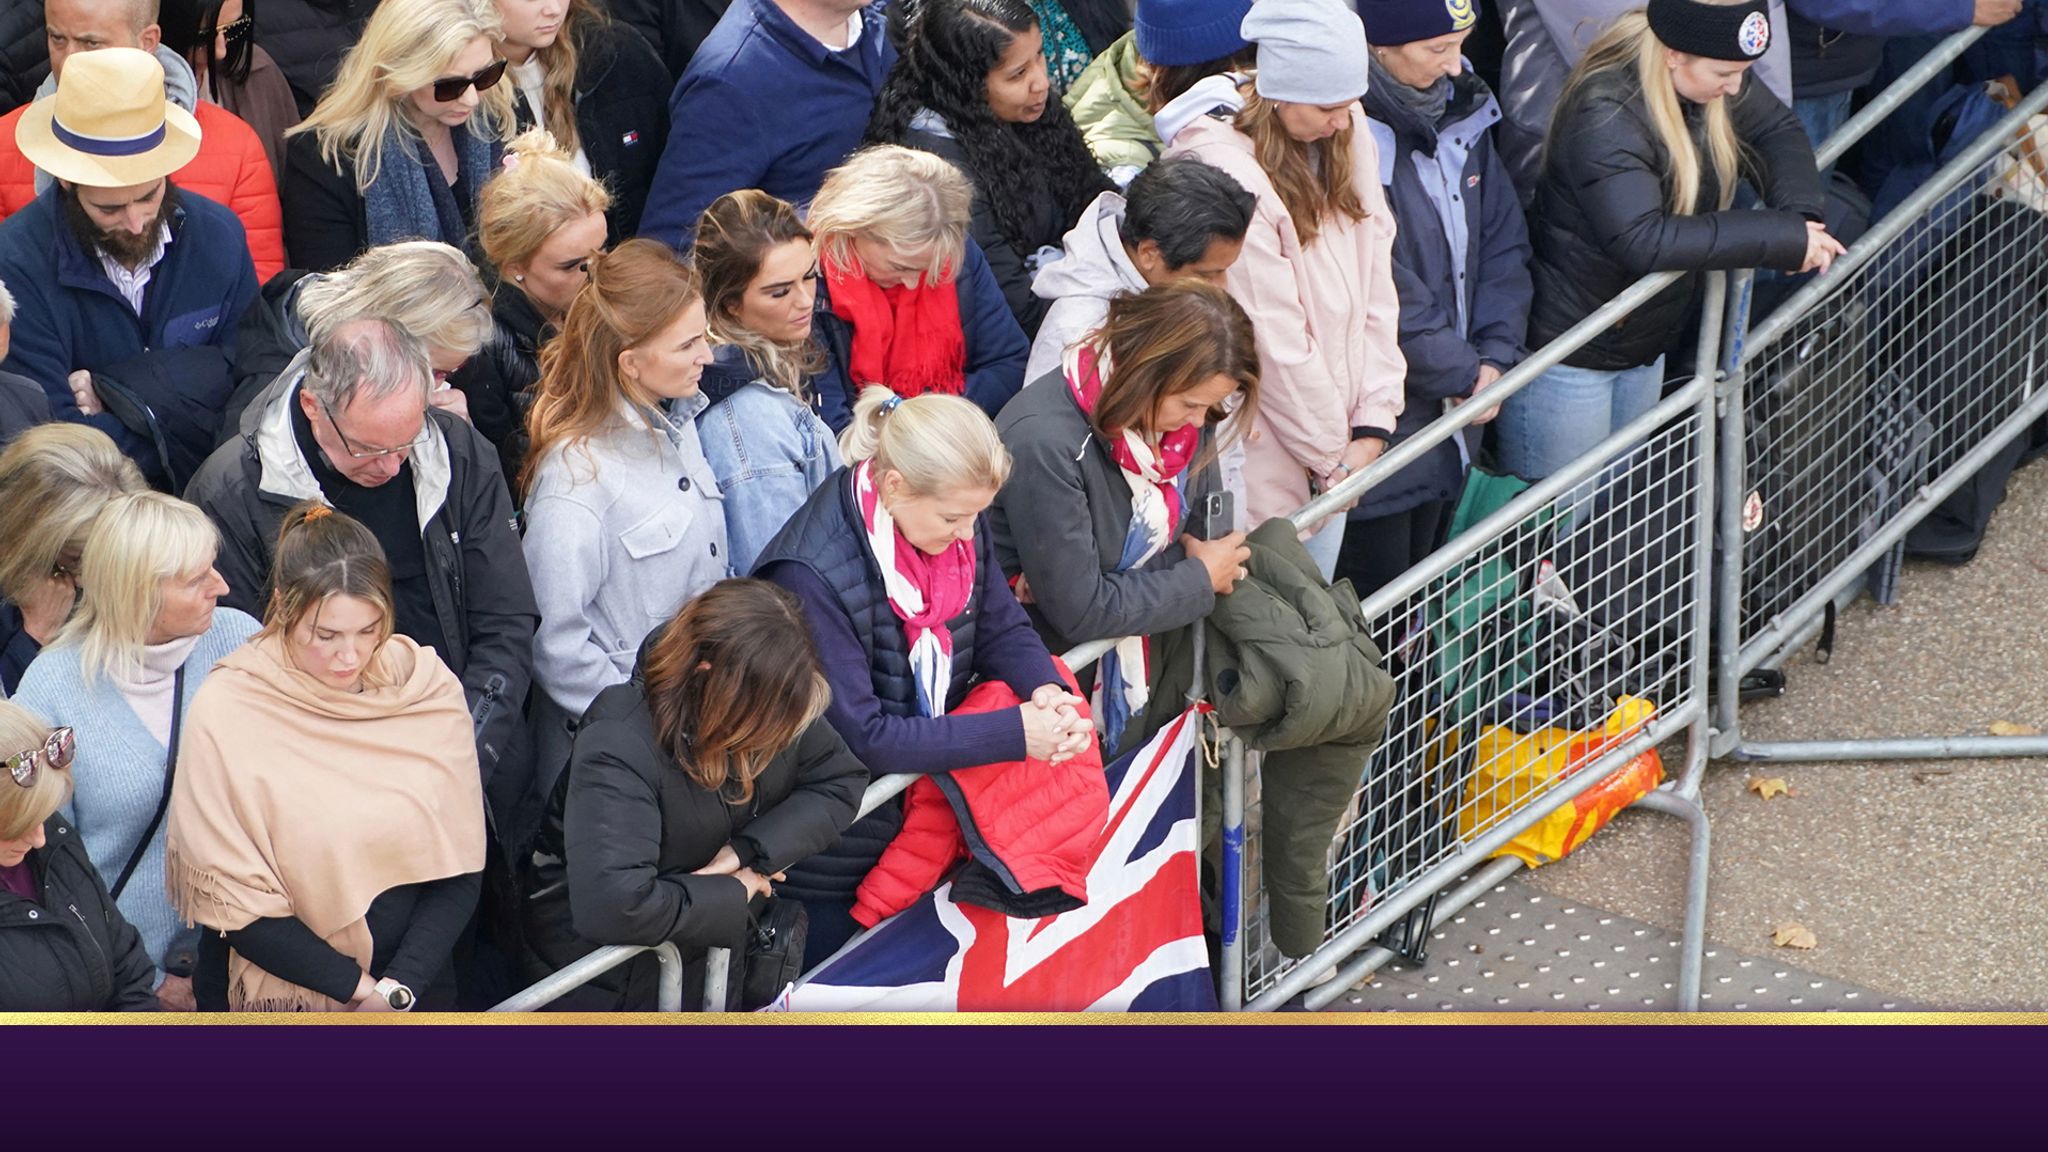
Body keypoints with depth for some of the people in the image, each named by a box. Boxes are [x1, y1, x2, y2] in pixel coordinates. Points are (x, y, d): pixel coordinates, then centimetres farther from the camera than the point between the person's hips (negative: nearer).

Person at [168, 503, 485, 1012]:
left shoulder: (428, 690, -5)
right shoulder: (227, 711, -13)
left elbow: (458, 871, -1)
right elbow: (232, 903, -12)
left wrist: (401, 985, -13)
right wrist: (360, 988, -14)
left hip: (413, 986, 1)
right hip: (275, 998, -1)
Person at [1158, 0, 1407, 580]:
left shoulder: (1345, 133, -1)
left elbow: (1374, 277, 1)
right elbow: (1273, 340, -20)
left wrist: (1372, 421, -5)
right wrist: (1333, 450, -10)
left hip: (1335, 435, 7)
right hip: (1268, 447, -7)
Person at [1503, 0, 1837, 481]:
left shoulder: (1710, 81, -6)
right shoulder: (1606, 118, -29)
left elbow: (1778, 129, 8)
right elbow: (1641, 239, -39)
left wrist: (1799, 214, -15)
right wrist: (1783, 238, -35)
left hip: (1644, 348, 8)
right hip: (1565, 356, -8)